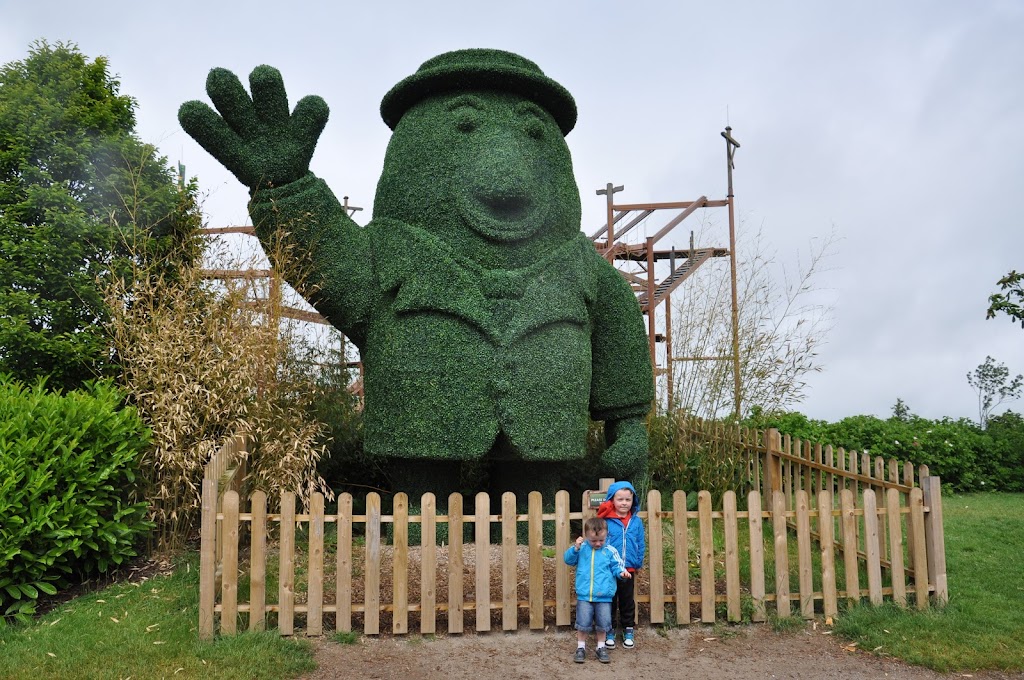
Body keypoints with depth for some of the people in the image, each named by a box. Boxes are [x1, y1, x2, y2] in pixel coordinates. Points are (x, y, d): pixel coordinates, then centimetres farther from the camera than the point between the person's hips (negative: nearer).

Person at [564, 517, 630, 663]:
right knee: (583, 623, 4)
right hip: (584, 595, 0)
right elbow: (568, 560, -2)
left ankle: (601, 648, 28)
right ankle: (581, 648, 21)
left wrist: (621, 572, -22)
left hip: (604, 596, 0)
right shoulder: (581, 548, 0)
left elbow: (616, 566, -1)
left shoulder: (610, 551, -2)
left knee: (602, 624, 9)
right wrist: (575, 548, -18)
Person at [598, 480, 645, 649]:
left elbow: (640, 544, 4)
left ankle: (628, 630, 31)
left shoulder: (636, 521, -3)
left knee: (627, 601, 16)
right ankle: (610, 631, 26)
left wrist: (638, 562, 2)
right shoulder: (606, 520, -13)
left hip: (628, 569, 2)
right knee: (610, 600, 12)